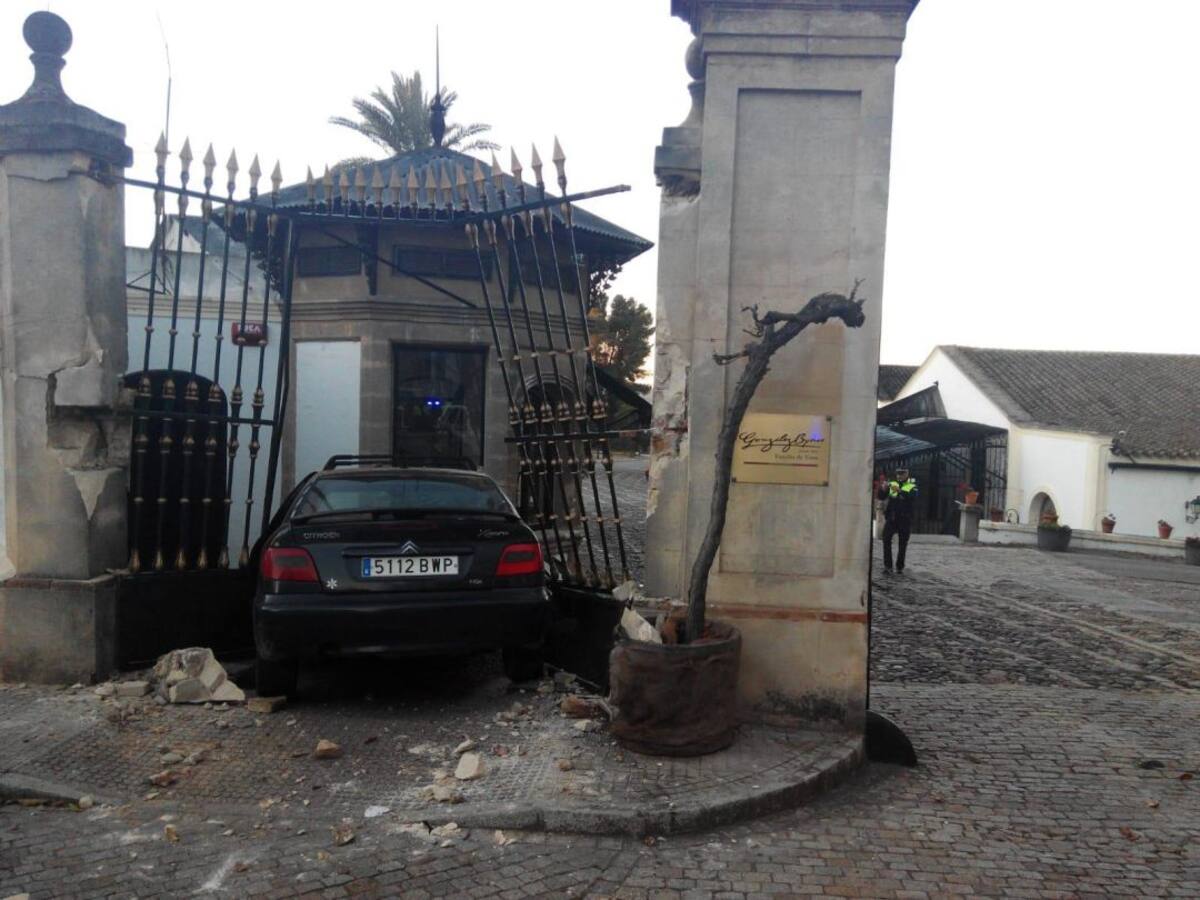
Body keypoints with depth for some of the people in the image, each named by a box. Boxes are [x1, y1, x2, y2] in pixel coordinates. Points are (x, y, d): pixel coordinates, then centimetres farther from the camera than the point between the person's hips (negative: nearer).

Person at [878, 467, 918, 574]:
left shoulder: (912, 486, 2)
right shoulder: (891, 484, 10)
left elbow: (913, 498, -18)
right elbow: (881, 497, 4)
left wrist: (900, 491, -30)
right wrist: (883, 489, -17)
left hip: (905, 519, -1)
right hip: (891, 517, 1)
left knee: (903, 544, 5)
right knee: (886, 539, -15)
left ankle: (900, 567, 17)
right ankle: (887, 565, -12)